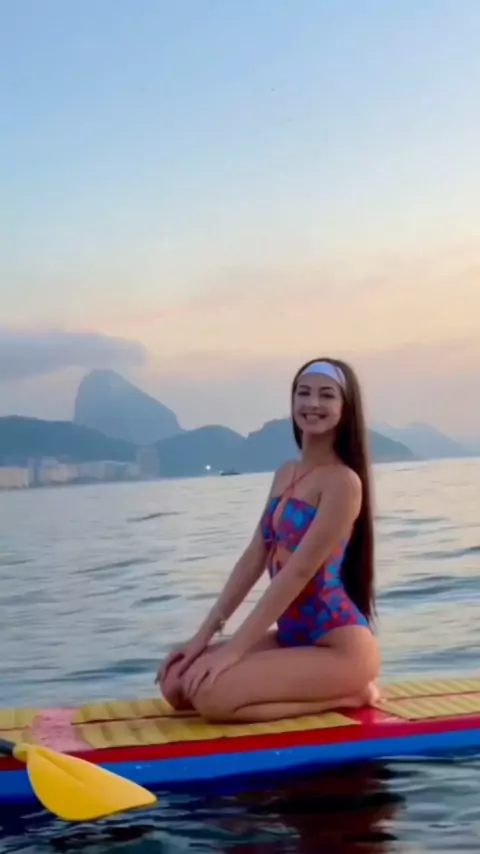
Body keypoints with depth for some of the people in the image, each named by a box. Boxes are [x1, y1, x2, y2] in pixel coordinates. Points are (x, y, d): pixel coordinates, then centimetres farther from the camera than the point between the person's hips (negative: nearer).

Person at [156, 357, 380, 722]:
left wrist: (233, 649, -21)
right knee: (177, 683, 0)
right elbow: (255, 559, 9)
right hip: (293, 636, 8)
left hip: (341, 645, -8)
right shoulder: (286, 474, 11)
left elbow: (300, 571, -20)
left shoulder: (343, 481, -15)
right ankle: (330, 691, 8)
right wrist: (205, 634, 2)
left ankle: (345, 696, -3)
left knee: (210, 694, -23)